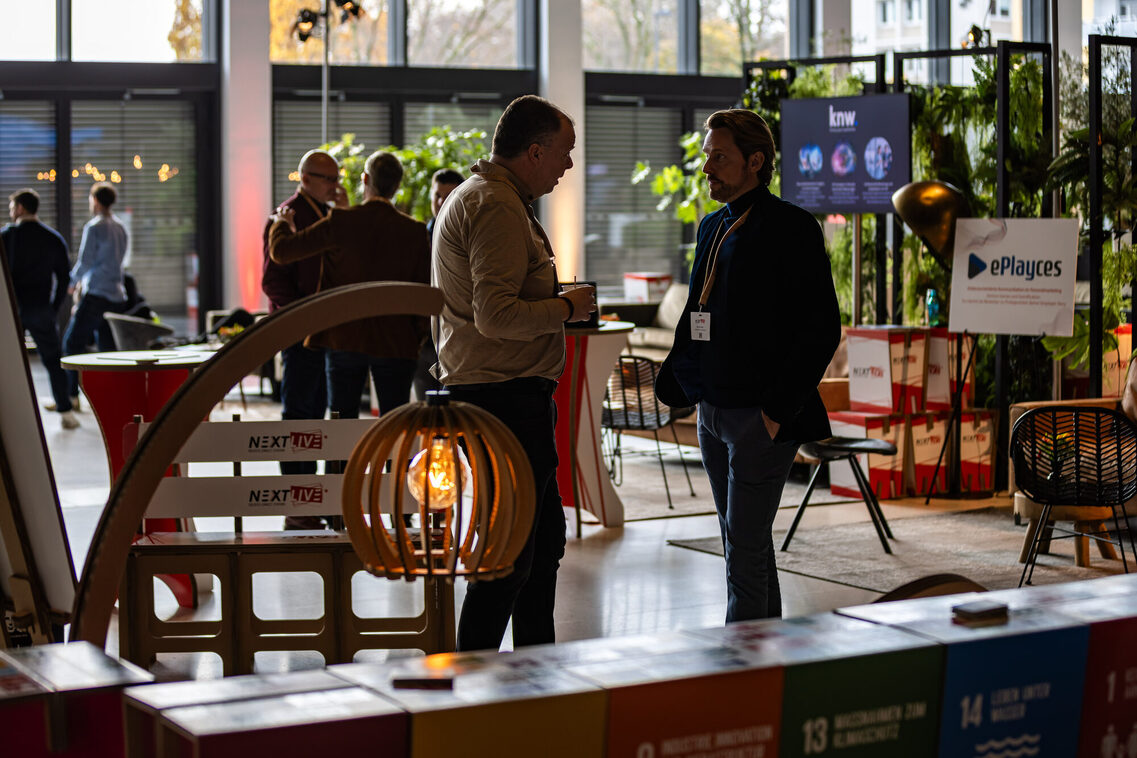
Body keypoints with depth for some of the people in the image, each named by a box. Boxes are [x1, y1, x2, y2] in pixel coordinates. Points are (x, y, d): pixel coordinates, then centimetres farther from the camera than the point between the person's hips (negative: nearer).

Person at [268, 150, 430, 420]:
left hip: (344, 340, 0)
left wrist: (282, 222, 20)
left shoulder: (340, 222, -8)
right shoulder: (414, 231, -4)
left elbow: (281, 250, -2)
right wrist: (416, 339, 12)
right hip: (395, 344, 0)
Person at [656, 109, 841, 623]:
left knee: (745, 551, -8)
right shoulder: (713, 226, 15)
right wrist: (675, 379, 7)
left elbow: (821, 328, -12)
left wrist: (779, 410, -15)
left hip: (761, 416, -8)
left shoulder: (790, 228, -9)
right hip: (713, 409, 8)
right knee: (746, 547, 14)